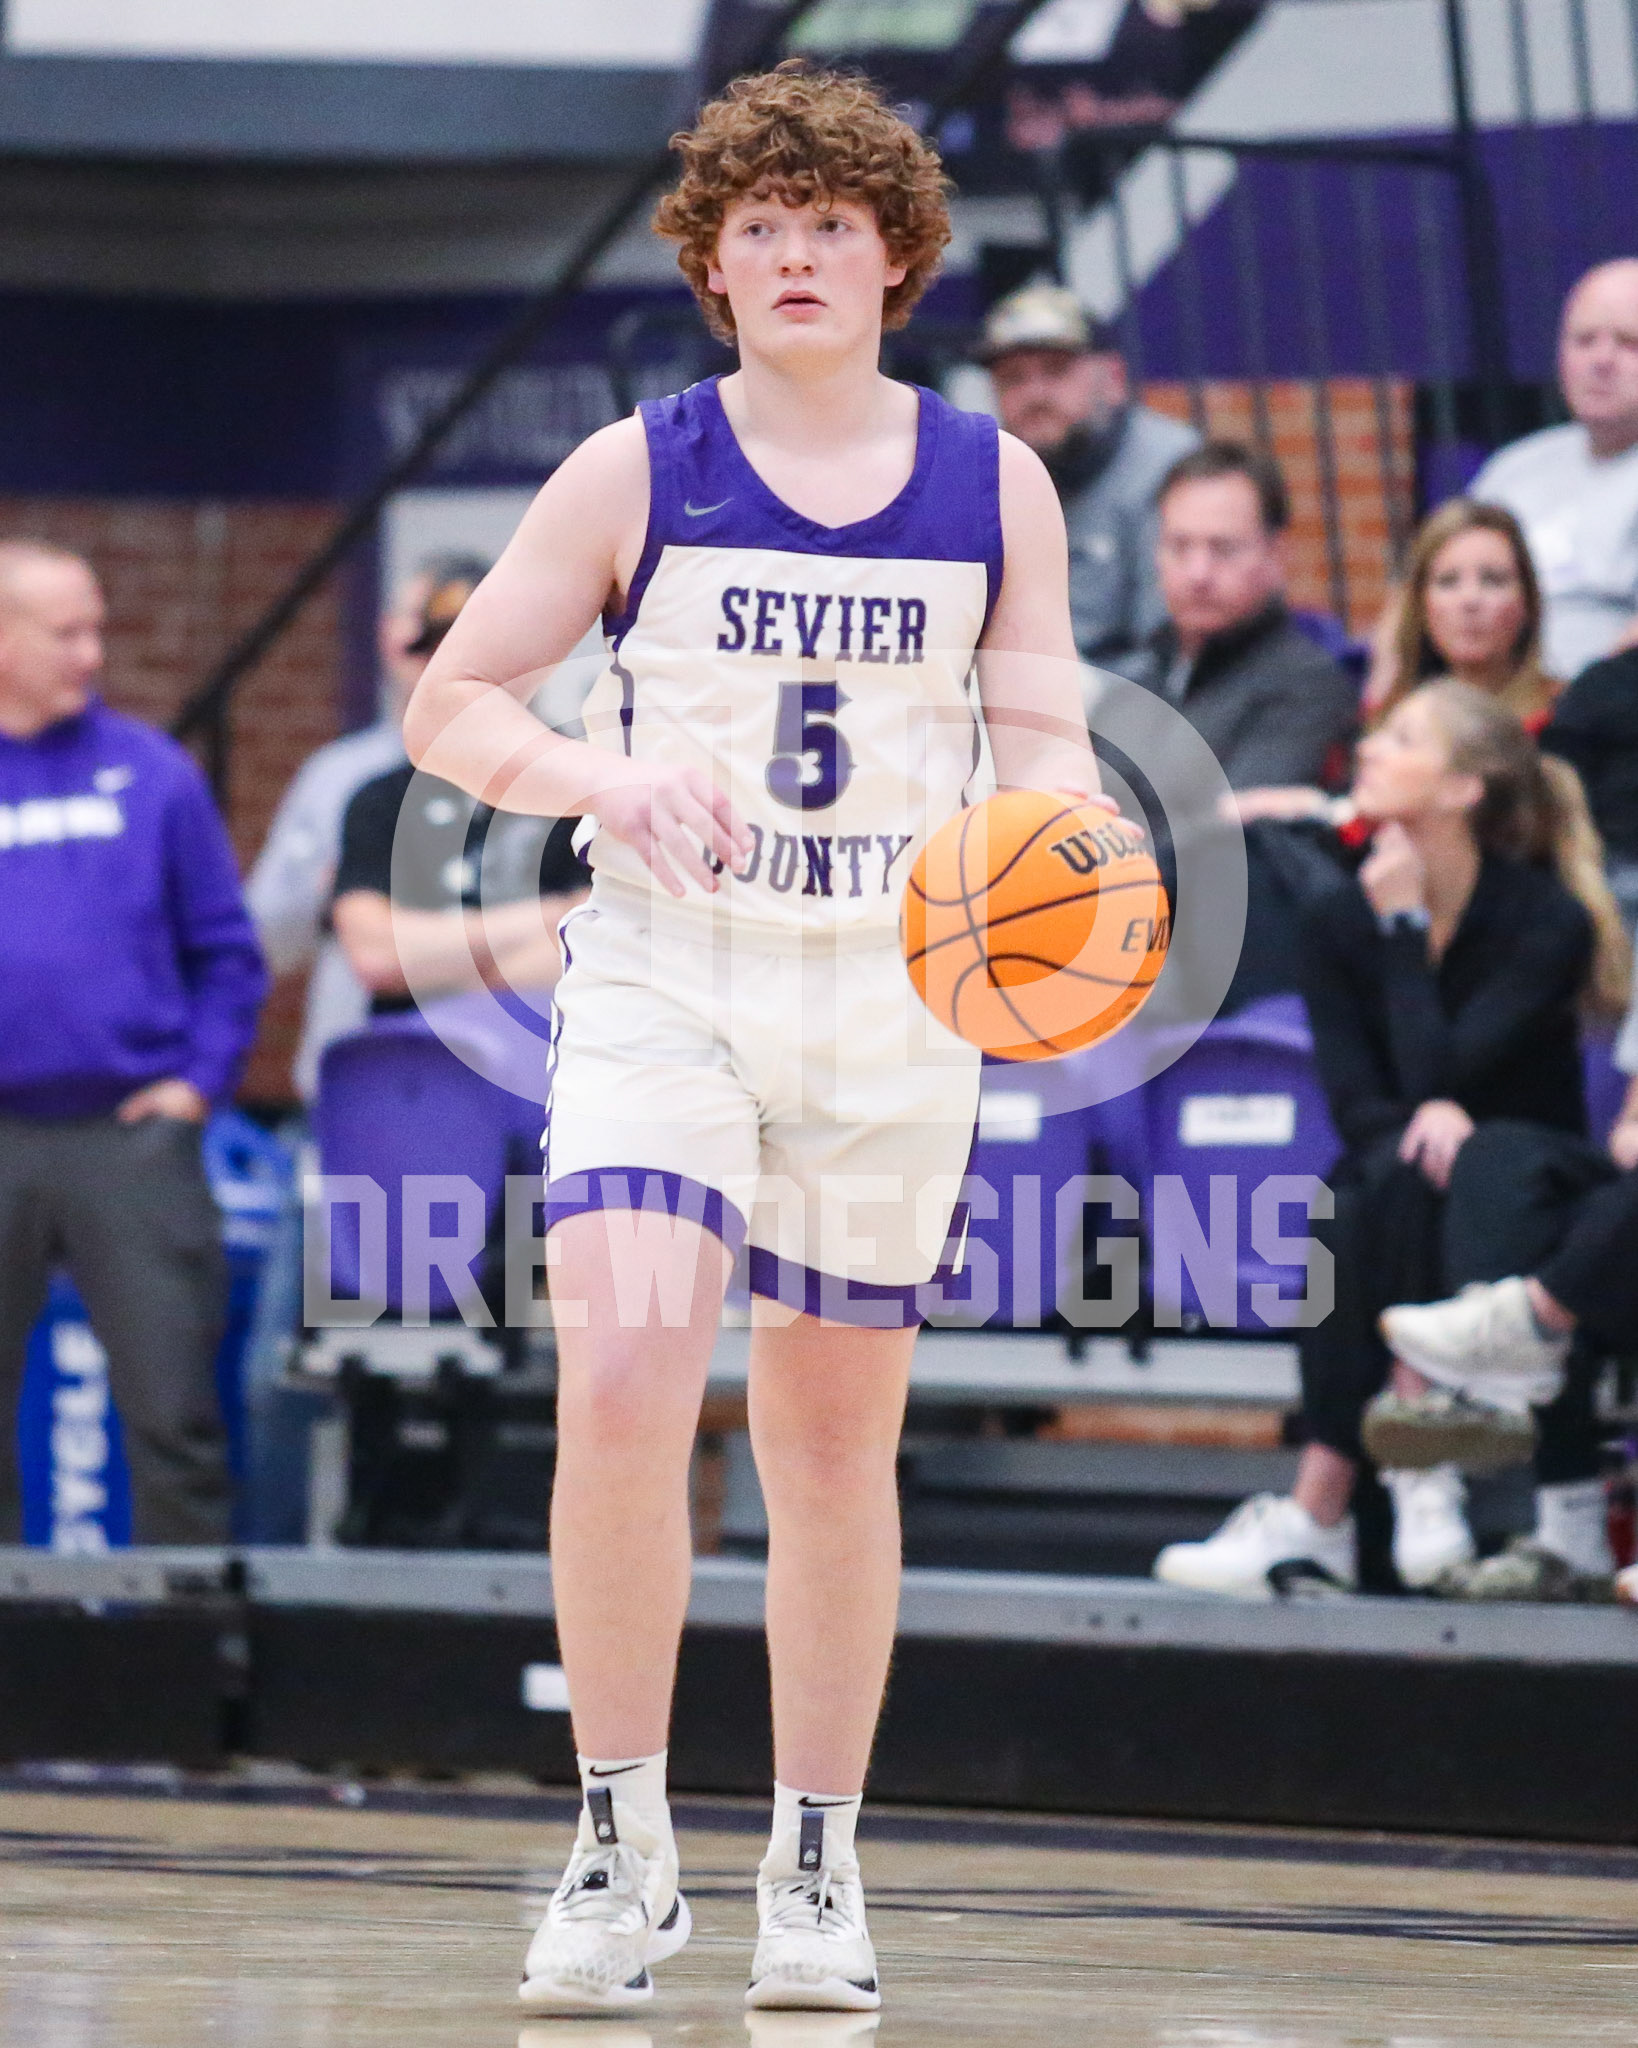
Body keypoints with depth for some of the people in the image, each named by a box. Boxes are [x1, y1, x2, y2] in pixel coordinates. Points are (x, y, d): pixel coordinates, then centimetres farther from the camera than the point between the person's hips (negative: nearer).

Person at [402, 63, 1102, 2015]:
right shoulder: (636, 472, 0)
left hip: (894, 1002, 2)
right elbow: (449, 704, 2)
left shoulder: (995, 484, 5)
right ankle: (620, 1849, -9)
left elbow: (1044, 737, 5)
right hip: (665, 978, -2)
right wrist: (611, 773, -17)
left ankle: (816, 1865, 21)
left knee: (835, 1444, 7)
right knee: (620, 1380, -19)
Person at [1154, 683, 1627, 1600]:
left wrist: (1405, 923, -16)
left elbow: (1438, 1075, -22)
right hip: (1399, 1216, 3)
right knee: (1392, 1175, -33)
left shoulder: (1548, 922, -12)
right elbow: (1354, 1102, -6)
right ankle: (1419, 1476, -38)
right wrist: (1419, 1124, -28)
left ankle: (1316, 1515, -37)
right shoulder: (1342, 921, 1)